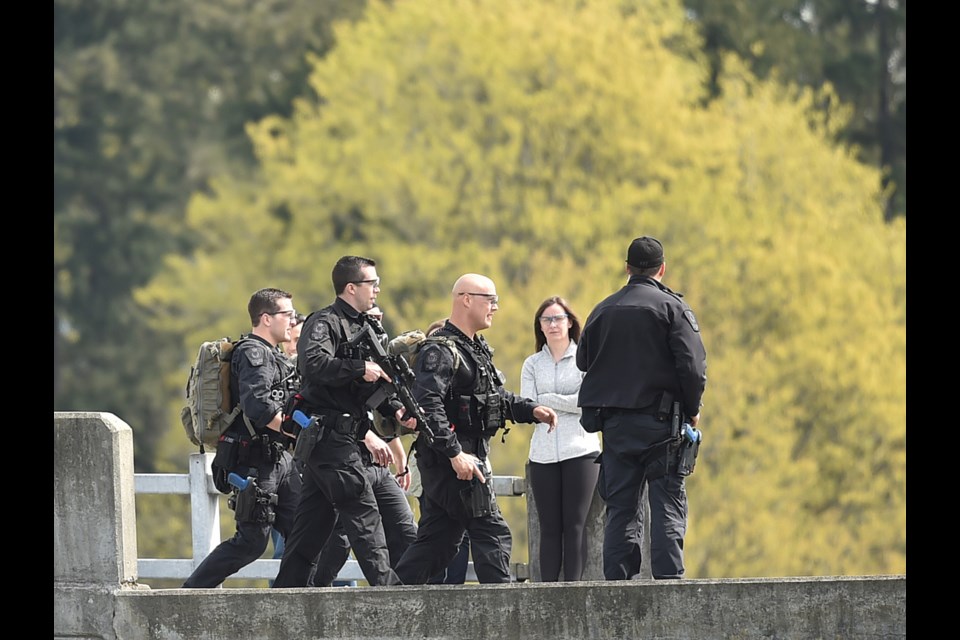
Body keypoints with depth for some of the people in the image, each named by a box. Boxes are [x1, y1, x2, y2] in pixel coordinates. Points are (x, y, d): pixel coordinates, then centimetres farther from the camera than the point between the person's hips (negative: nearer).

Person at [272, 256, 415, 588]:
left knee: (312, 523, 9)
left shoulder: (358, 327, 20)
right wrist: (359, 369, -27)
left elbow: (366, 387, 23)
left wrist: (396, 409, 7)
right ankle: (385, 587, -12)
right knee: (363, 515, -11)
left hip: (339, 438, 10)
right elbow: (313, 362, -30)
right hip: (328, 433, -10)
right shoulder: (324, 323, -10)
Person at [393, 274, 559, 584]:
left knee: (437, 541, 11)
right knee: (492, 535, -8)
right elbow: (427, 406, -25)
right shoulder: (440, 351, -14)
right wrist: (455, 453, -29)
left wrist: (532, 410, 11)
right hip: (447, 458, -10)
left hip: (466, 456, 10)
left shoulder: (477, 349, 20)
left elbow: (498, 397, 29)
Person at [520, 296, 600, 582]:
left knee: (575, 525, -5)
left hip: (580, 451, -2)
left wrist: (546, 400, -7)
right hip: (543, 455, 2)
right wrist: (567, 403, -9)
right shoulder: (532, 364, 13)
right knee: (549, 527, 0)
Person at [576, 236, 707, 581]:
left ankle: (617, 584, 4)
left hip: (614, 423, 4)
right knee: (667, 505, -2)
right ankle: (667, 581, -11)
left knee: (620, 509, 8)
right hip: (660, 421, -4)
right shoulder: (672, 308, -5)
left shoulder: (602, 311, 9)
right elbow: (692, 365, -11)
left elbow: (584, 362, 14)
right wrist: (692, 409, 2)